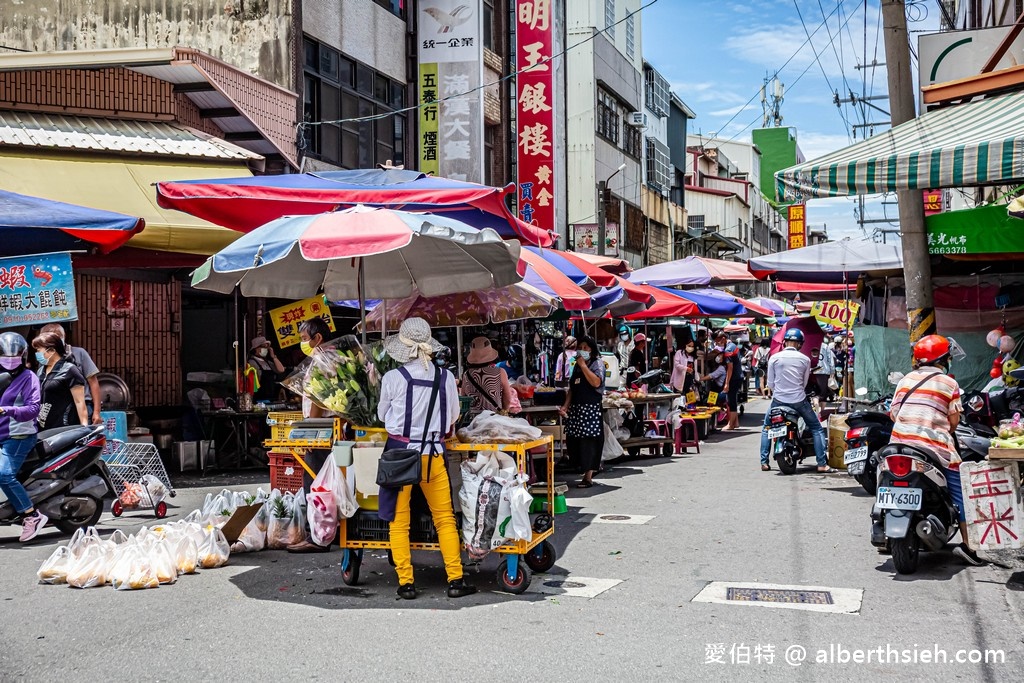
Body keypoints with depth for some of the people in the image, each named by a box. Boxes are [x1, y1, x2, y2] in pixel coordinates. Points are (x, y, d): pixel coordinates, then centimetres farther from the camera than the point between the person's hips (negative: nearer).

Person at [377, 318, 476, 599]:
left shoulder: (393, 378, -11)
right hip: (433, 453, 2)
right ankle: (455, 580, 12)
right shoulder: (445, 377, -4)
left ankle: (406, 583, 10)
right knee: (445, 518, 11)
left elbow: (382, 414, 5)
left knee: (400, 521, 9)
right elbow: (453, 417, 8)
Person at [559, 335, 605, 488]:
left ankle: (588, 477, -2)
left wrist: (583, 366, -13)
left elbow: (596, 382, -19)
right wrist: (566, 405, 5)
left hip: (591, 408, -7)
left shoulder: (597, 363, -1)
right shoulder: (577, 365, 18)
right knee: (573, 440, 4)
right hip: (576, 408, 7)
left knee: (588, 440, -6)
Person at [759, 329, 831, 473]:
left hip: (779, 400, 1)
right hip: (799, 400, -1)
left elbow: (770, 383, 3)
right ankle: (822, 464, 3)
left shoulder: (774, 358, -3)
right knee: (817, 429, 12)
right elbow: (805, 383, 8)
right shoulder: (805, 359, -1)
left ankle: (764, 462, 12)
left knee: (766, 429, 20)